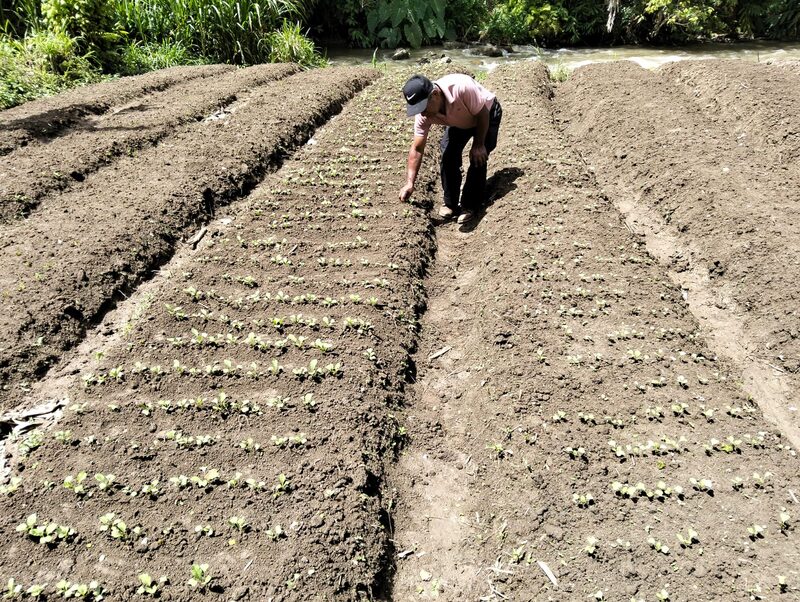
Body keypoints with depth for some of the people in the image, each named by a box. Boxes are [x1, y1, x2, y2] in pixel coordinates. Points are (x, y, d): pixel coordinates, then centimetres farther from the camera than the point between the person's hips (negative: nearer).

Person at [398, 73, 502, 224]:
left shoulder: (461, 87, -44)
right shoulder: (423, 115, -27)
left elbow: (482, 113, -28)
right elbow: (417, 149, -22)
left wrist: (479, 145, -21)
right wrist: (410, 183, -30)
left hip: (487, 114, -4)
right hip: (459, 122, 4)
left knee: (477, 158, -16)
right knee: (448, 156, -9)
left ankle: (469, 206, -3)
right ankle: (450, 203, 8)